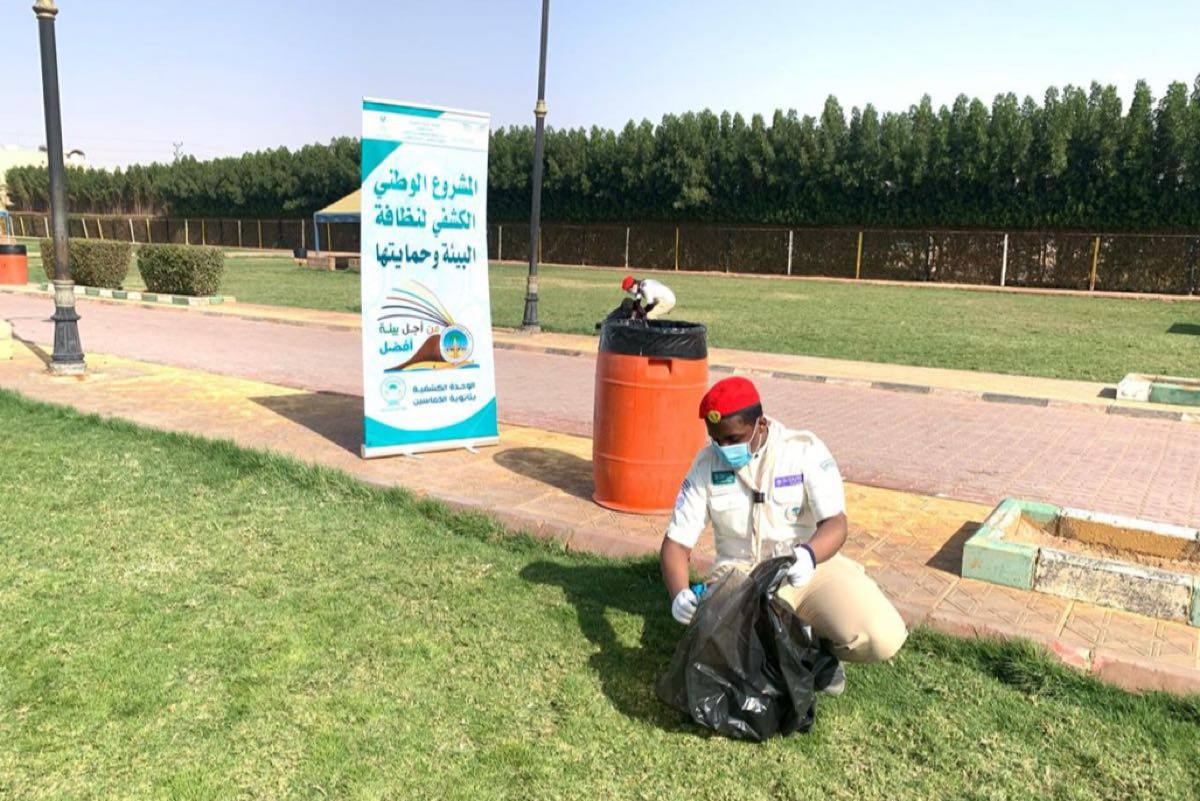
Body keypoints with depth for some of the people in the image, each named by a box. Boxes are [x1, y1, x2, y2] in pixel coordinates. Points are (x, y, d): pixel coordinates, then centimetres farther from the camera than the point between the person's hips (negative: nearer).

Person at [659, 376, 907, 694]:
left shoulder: (805, 450, -11)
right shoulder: (707, 464, -6)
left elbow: (835, 523, -20)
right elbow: (676, 541, -5)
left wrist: (809, 555, -44)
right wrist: (679, 594, -26)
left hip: (813, 566, 0)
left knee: (883, 639, -22)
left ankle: (817, 646, 11)